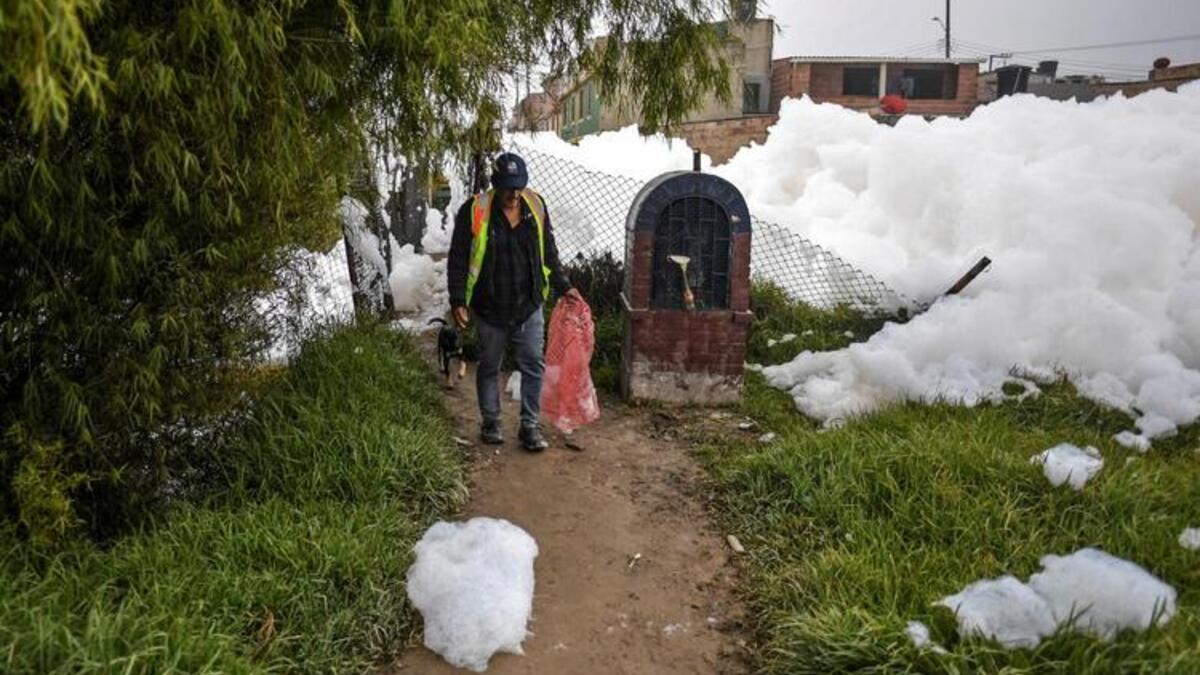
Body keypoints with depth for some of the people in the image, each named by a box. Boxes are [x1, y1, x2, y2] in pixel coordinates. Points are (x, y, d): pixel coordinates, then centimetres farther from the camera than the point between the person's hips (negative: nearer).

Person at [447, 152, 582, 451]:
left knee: (533, 365, 1)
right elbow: (458, 259, -6)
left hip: (529, 306, 3)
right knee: (489, 367, 11)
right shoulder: (474, 211, -10)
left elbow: (549, 253, 13)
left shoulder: (536, 206, 2)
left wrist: (563, 287, 11)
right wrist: (458, 300, -12)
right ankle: (490, 423, 27)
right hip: (490, 307, -2)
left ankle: (530, 426, 13)